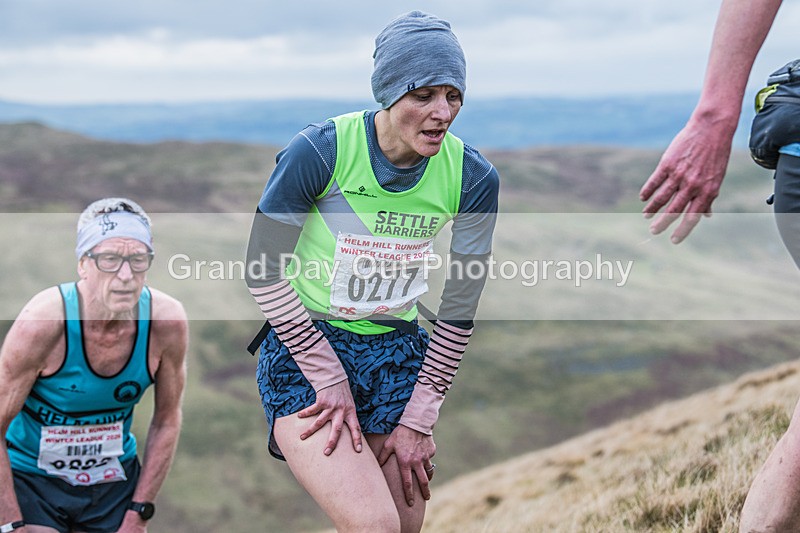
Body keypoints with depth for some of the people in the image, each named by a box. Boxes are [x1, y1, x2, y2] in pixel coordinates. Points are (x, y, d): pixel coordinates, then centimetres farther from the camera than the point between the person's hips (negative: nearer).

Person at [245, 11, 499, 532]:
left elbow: (459, 311, 0)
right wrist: (330, 380, -12)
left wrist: (418, 419, -2)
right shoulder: (319, 151, -19)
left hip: (398, 352, 4)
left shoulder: (473, 177, -8)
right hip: (305, 350, -4)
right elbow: (265, 275, -11)